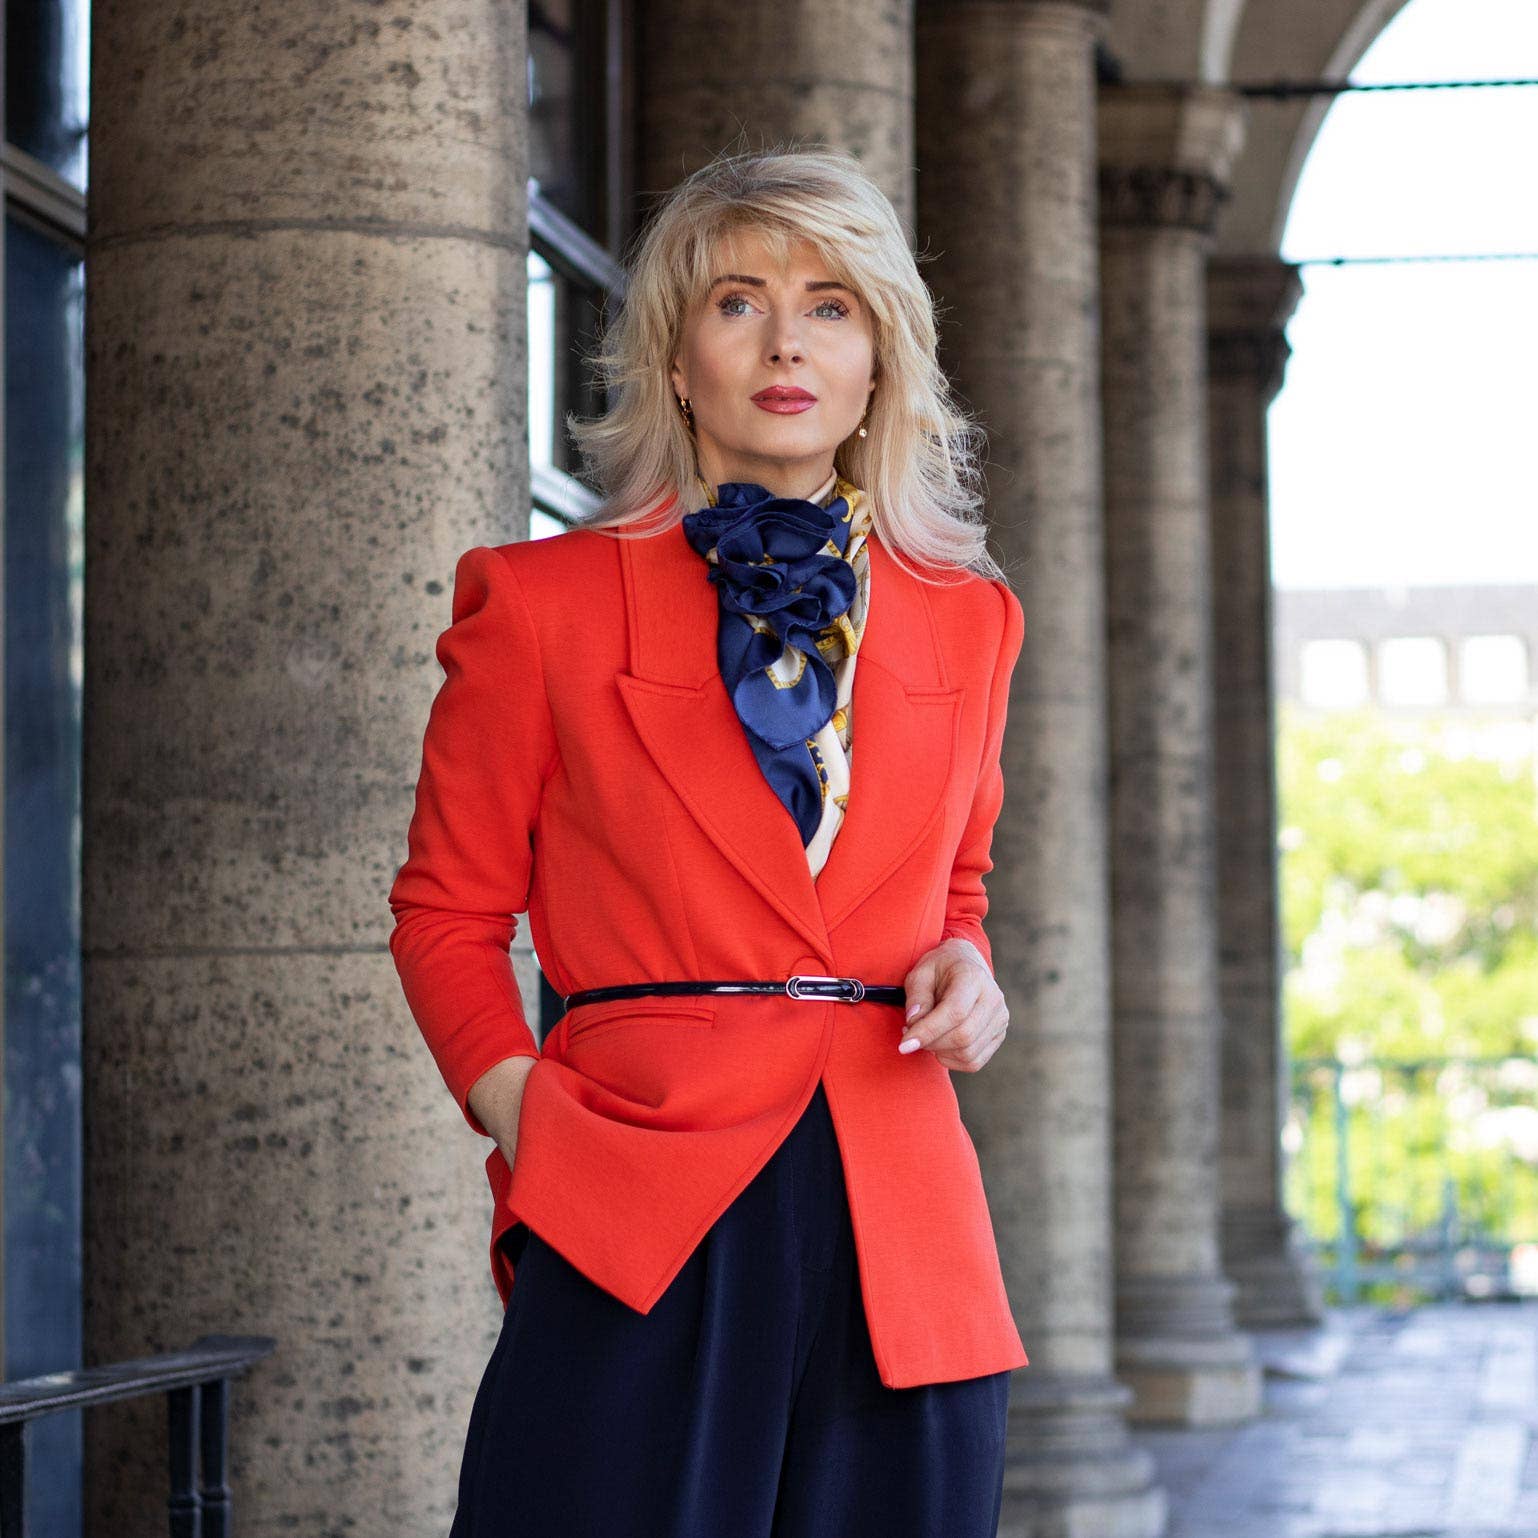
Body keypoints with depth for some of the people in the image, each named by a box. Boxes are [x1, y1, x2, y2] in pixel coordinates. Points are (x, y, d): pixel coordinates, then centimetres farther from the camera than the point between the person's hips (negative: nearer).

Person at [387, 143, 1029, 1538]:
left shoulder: (965, 621, 13)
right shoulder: (543, 602, 4)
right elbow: (448, 913, 9)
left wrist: (965, 971, 4)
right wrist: (524, 1113, -6)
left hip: (899, 1230, 3)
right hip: (638, 1240, -3)